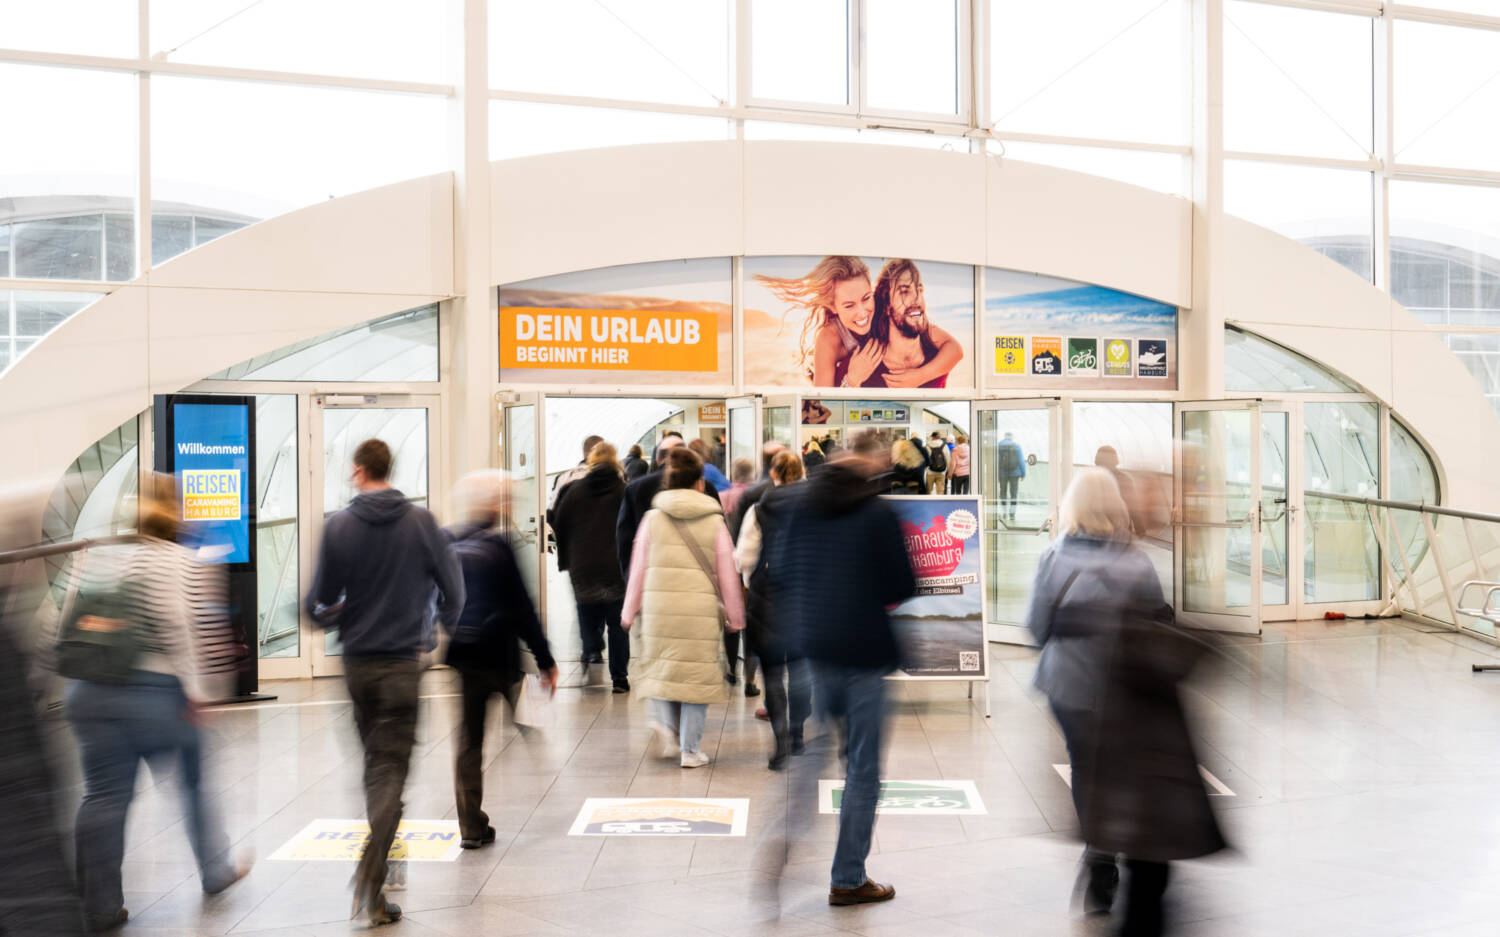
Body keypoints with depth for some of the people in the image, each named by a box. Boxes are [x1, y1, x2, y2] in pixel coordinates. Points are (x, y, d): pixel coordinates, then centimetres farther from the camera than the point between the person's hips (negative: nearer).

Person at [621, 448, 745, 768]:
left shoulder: (652, 518, 4)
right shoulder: (714, 521, 1)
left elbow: (638, 569, 6)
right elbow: (727, 573, 4)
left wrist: (629, 612, 15)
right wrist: (735, 616, 13)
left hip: (658, 606, 1)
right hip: (701, 609, -1)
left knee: (660, 667, 20)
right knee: (697, 675, 8)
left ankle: (664, 719, -3)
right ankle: (690, 750, 13)